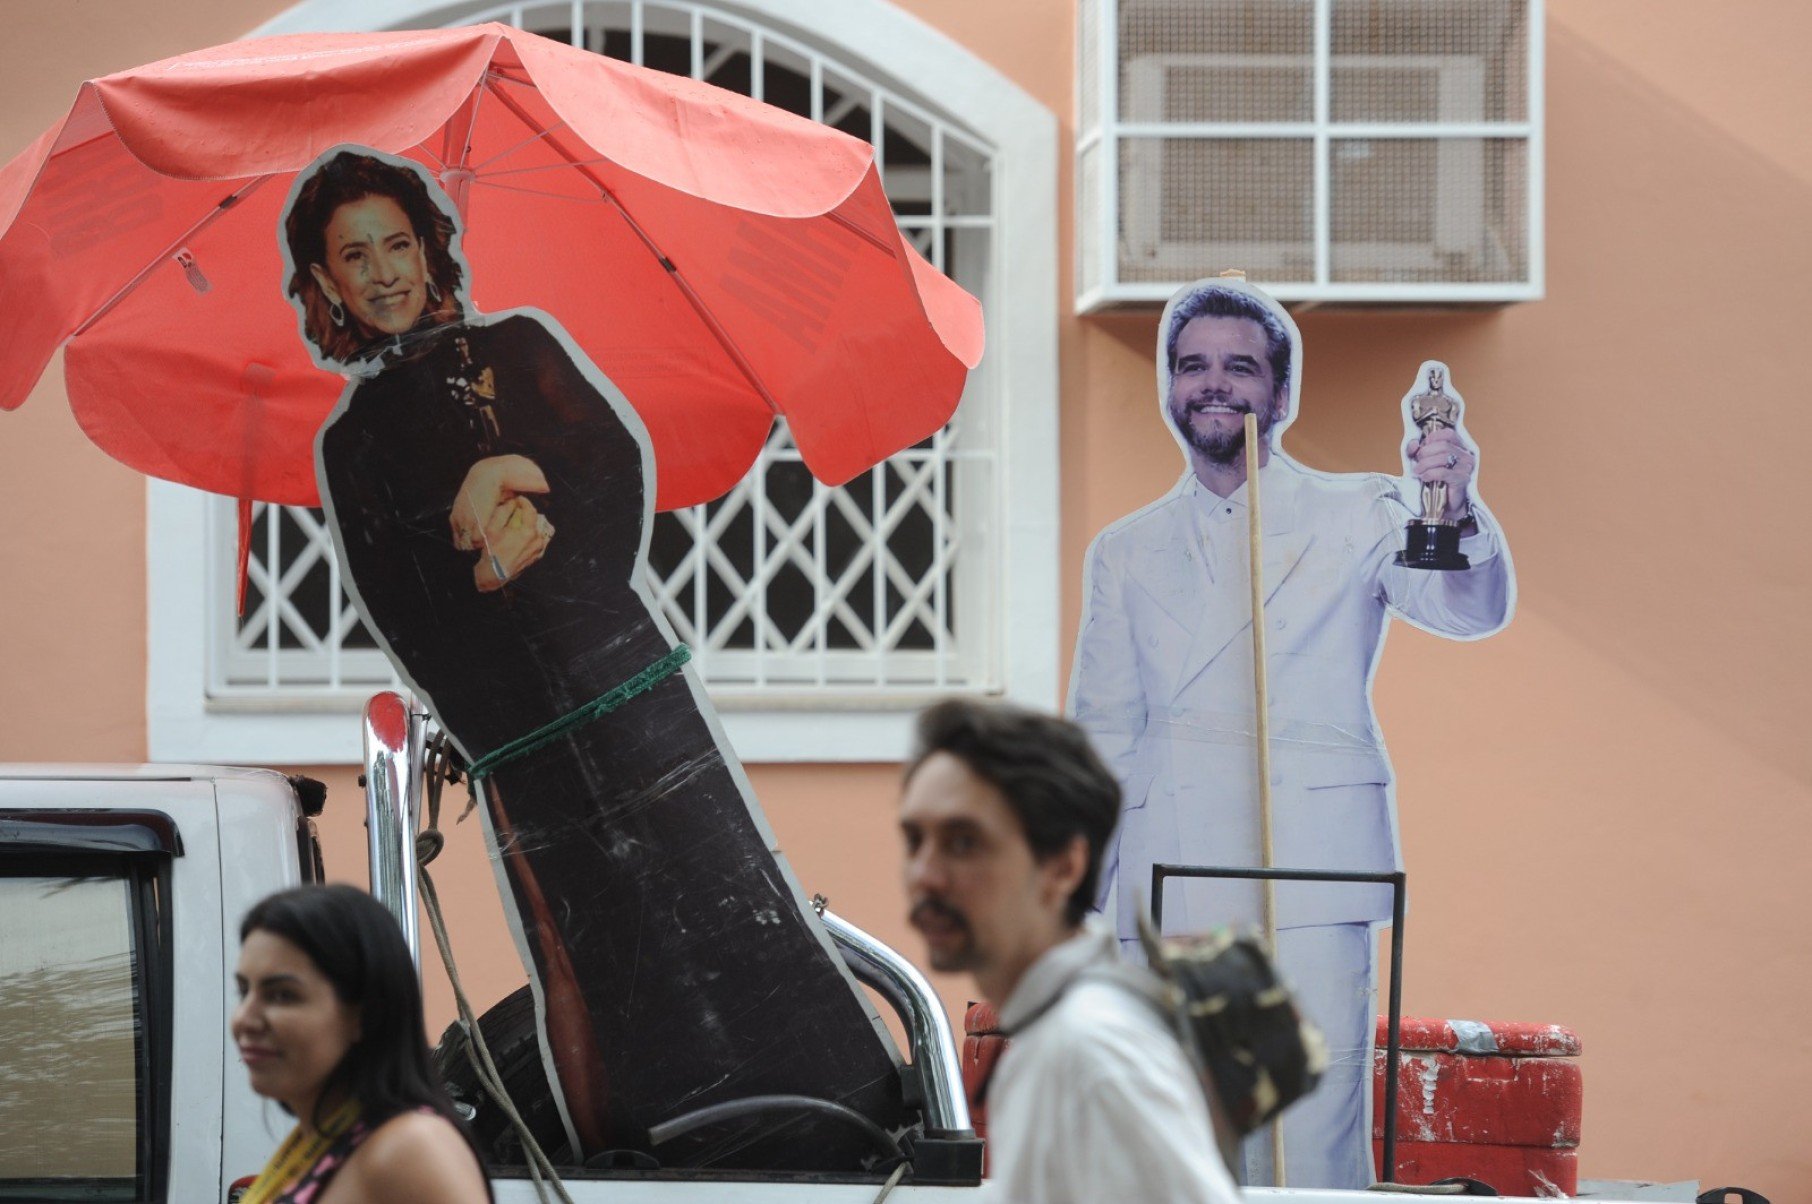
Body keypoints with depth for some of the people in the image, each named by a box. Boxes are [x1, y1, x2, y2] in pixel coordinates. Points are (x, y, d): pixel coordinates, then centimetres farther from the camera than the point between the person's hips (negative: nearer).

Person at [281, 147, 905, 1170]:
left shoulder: (519, 346, 14)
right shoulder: (351, 441, 15)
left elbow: (626, 459, 1)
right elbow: (396, 613, 4)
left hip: (624, 664, -1)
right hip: (509, 720, 1)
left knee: (722, 890, -9)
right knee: (573, 949, -6)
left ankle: (840, 1131, -9)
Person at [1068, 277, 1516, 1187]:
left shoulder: (1357, 517, 10)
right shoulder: (1125, 554, 19)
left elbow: (1471, 610, -7)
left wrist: (1455, 512, -29)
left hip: (1310, 883, -3)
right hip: (1168, 900, 3)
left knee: (1314, 1160, -11)